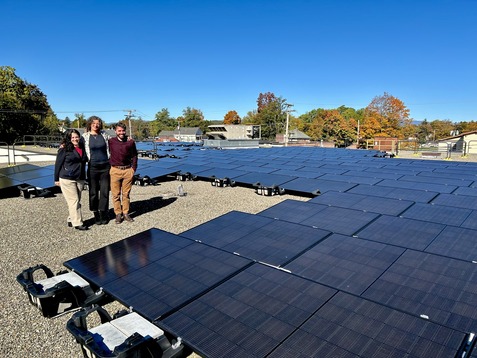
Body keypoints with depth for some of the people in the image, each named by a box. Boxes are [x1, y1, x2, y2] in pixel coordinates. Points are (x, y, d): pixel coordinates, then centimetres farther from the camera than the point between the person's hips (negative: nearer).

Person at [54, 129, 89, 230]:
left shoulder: (82, 149, 10)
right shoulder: (64, 149, -5)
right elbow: (58, 164, -2)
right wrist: (56, 179, -2)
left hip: (80, 179, 6)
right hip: (67, 179, -5)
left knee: (77, 201, 8)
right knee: (74, 200, -5)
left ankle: (71, 220, 20)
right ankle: (77, 223, -2)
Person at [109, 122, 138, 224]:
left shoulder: (131, 142, 4)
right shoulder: (111, 141, 1)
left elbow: (134, 156, 11)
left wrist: (133, 169, 4)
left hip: (128, 170, 1)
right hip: (115, 170, -1)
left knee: (126, 194, 9)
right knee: (116, 194, 3)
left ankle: (126, 213, 18)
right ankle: (118, 214, 13)